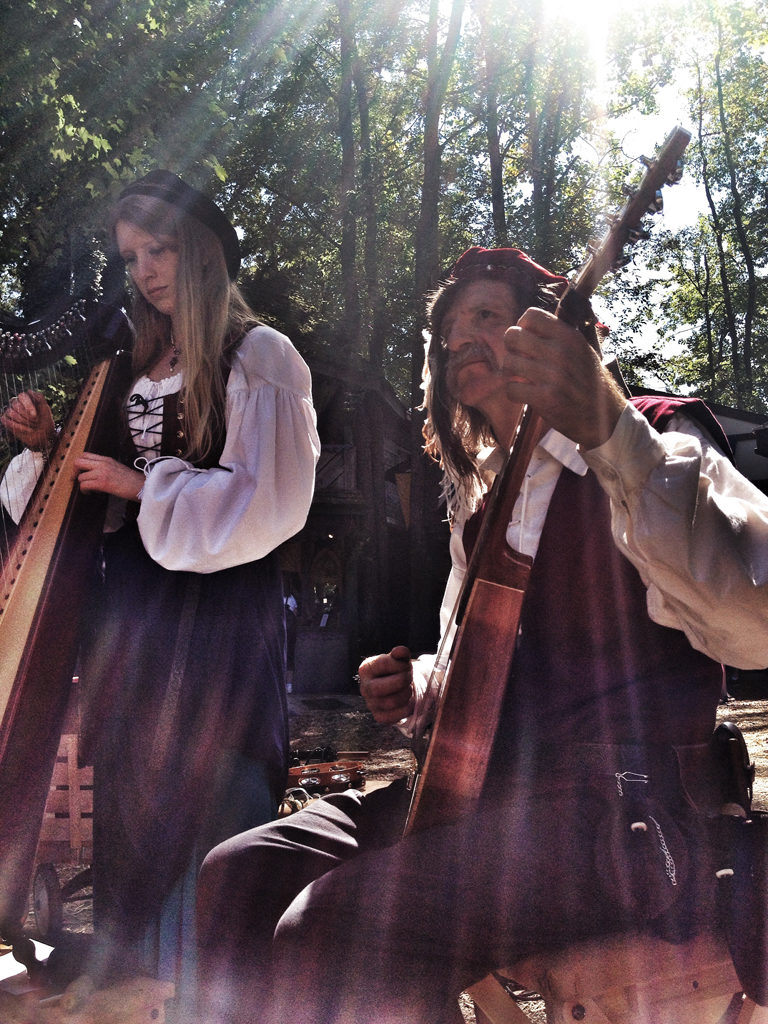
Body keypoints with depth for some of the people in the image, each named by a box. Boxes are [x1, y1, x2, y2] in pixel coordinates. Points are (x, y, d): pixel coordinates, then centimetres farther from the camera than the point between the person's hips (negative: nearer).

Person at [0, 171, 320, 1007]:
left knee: (205, 792, -2)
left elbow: (268, 502, -15)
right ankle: (134, 952, 30)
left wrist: (144, 486, -14)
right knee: (128, 787, 12)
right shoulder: (138, 359, 15)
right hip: (130, 599, 7)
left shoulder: (257, 357, -6)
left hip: (219, 603, -6)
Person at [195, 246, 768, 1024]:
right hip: (491, 786, 8)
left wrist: (610, 431, -36)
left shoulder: (654, 448, -5)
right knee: (238, 875, -3)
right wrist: (422, 686, 8)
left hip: (624, 811, -7)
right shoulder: (481, 502, 18)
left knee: (334, 932, -26)